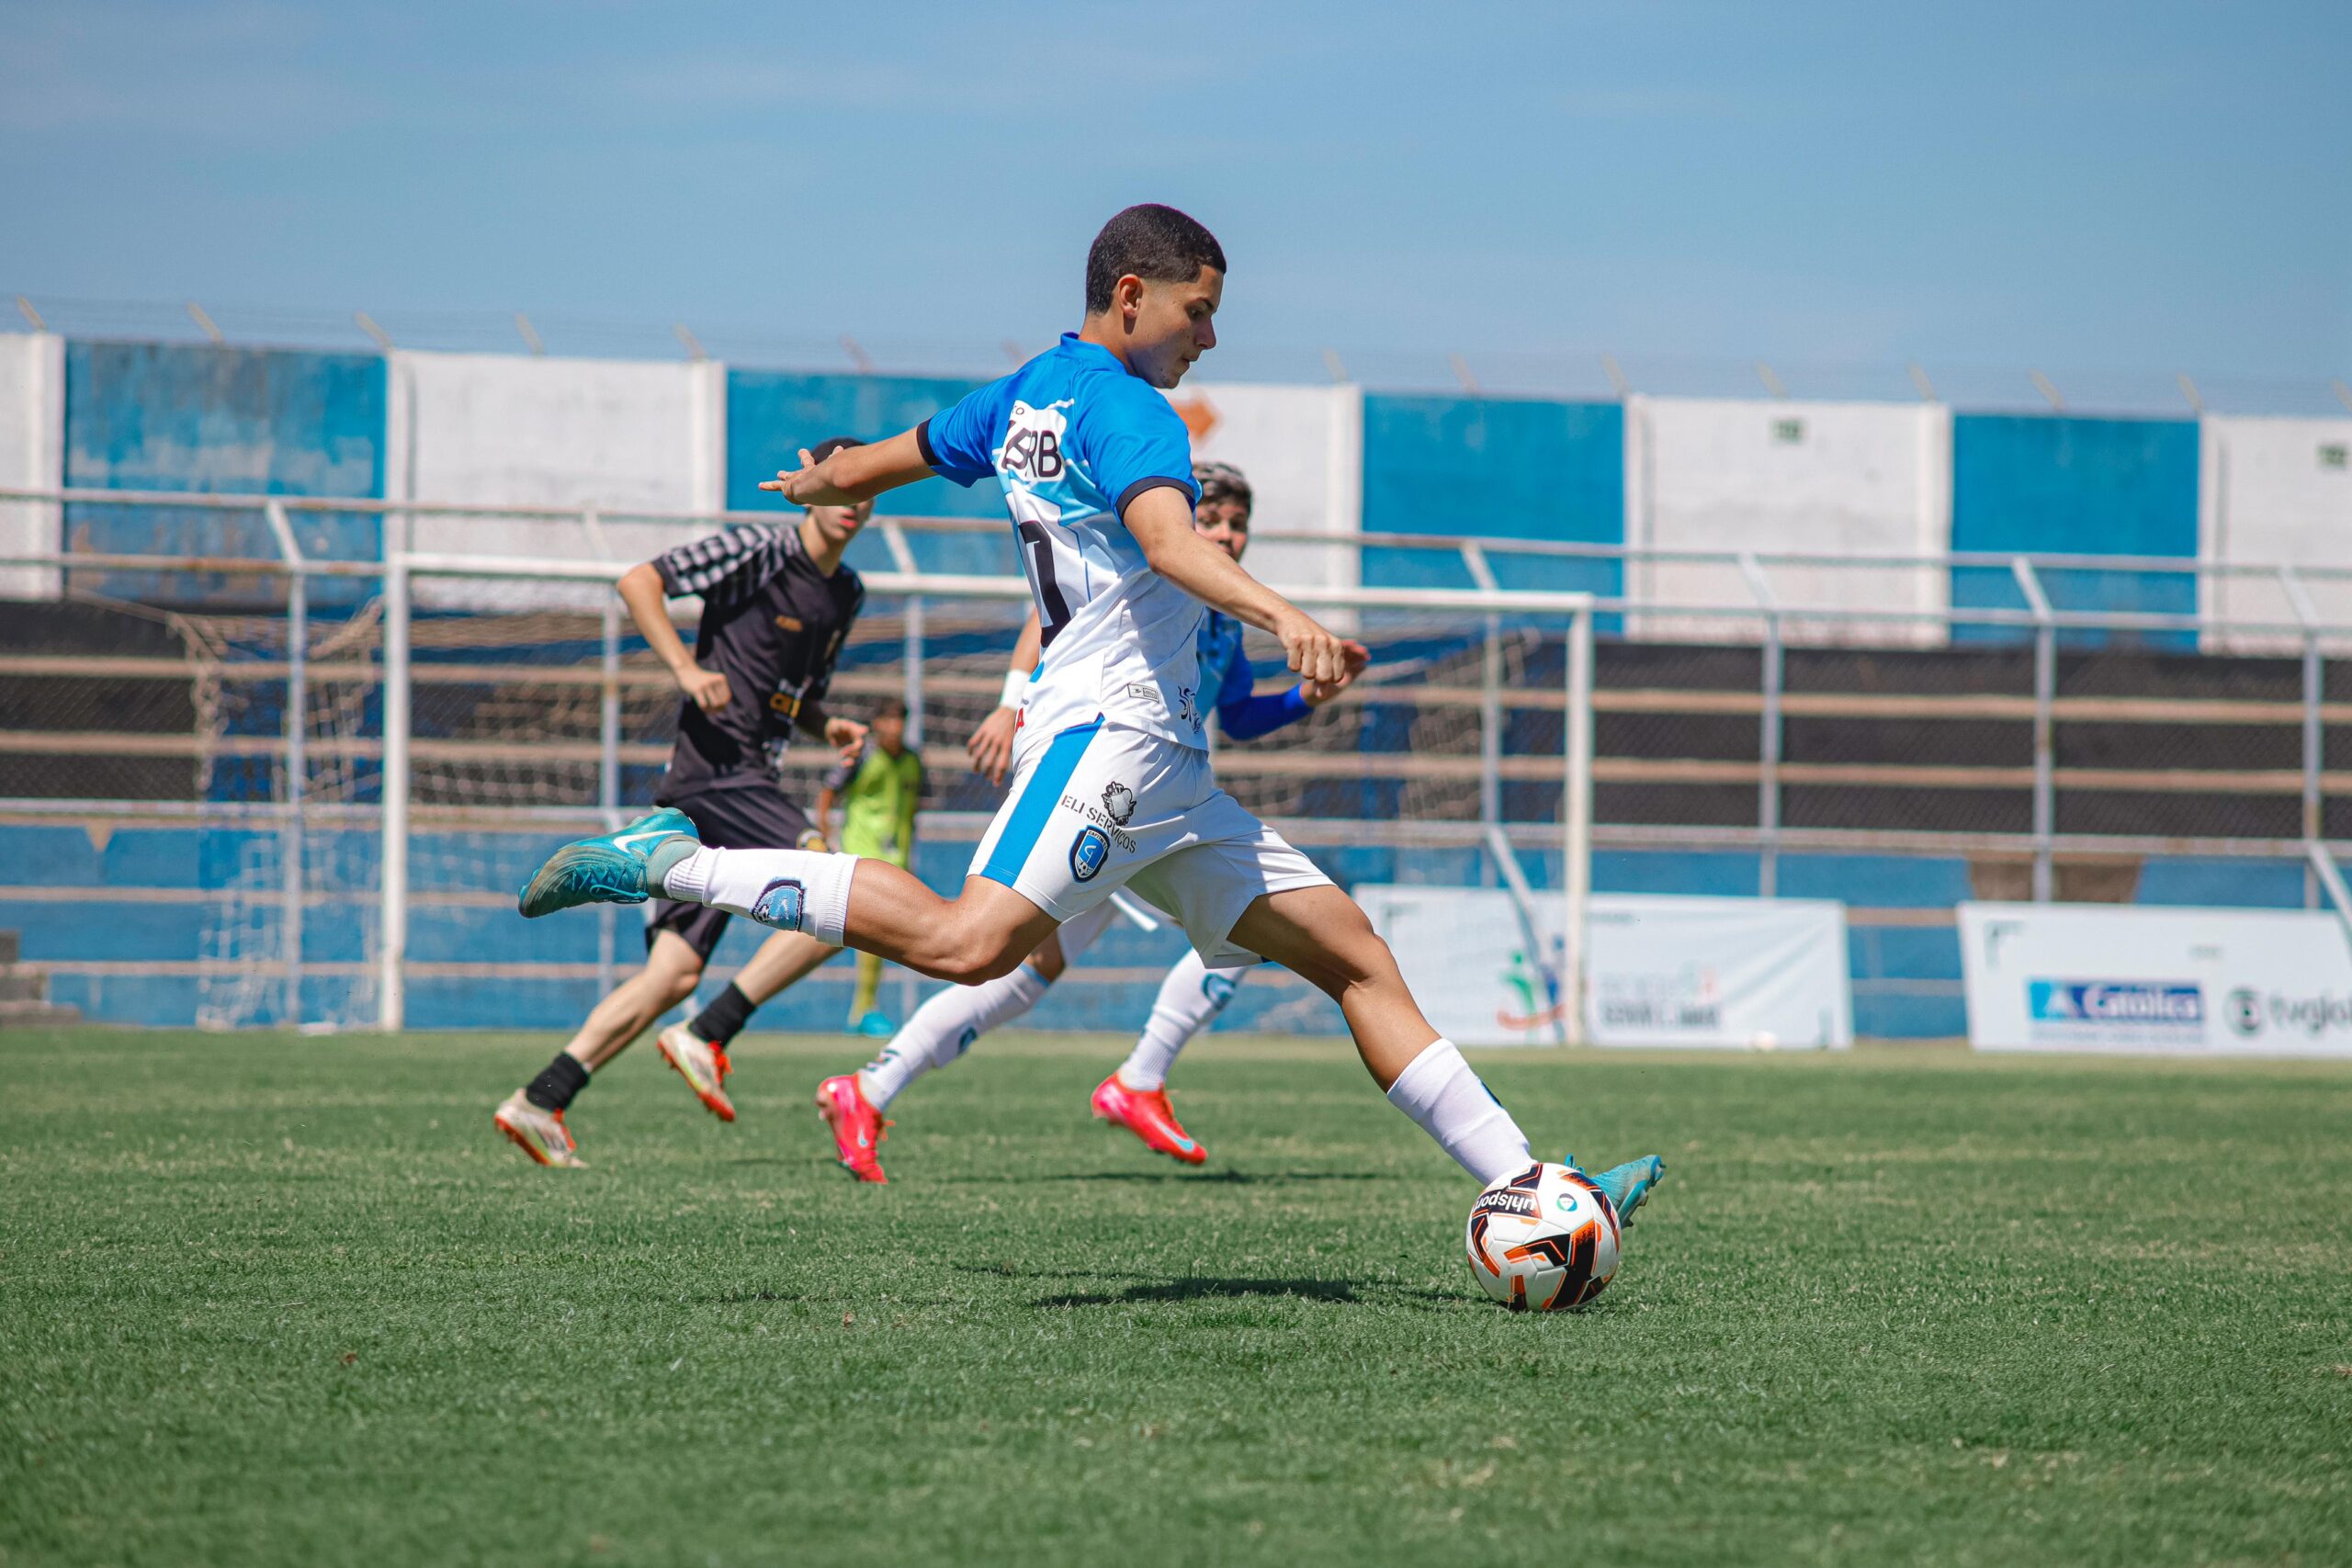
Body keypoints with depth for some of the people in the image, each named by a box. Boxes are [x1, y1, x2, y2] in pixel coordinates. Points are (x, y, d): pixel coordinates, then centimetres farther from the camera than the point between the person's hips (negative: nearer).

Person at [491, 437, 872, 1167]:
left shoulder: (847, 595, 20)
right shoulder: (759, 552, -6)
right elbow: (639, 581, -10)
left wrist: (827, 725, 10)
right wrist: (687, 670, -20)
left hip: (746, 779, 9)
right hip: (716, 766, -9)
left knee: (675, 974, 2)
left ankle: (540, 1102, -1)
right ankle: (707, 1036, -15)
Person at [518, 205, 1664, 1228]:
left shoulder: (1025, 395, 20)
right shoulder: (1125, 408, -8)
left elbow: (878, 463, 35)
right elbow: (1167, 539, -29)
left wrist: (819, 483, 58)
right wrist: (1280, 617, -44)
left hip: (1164, 775, 11)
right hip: (1107, 733, -11)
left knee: (1355, 956, 5)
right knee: (969, 943, -28)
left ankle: (1521, 1187, 0)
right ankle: (677, 864, -16)